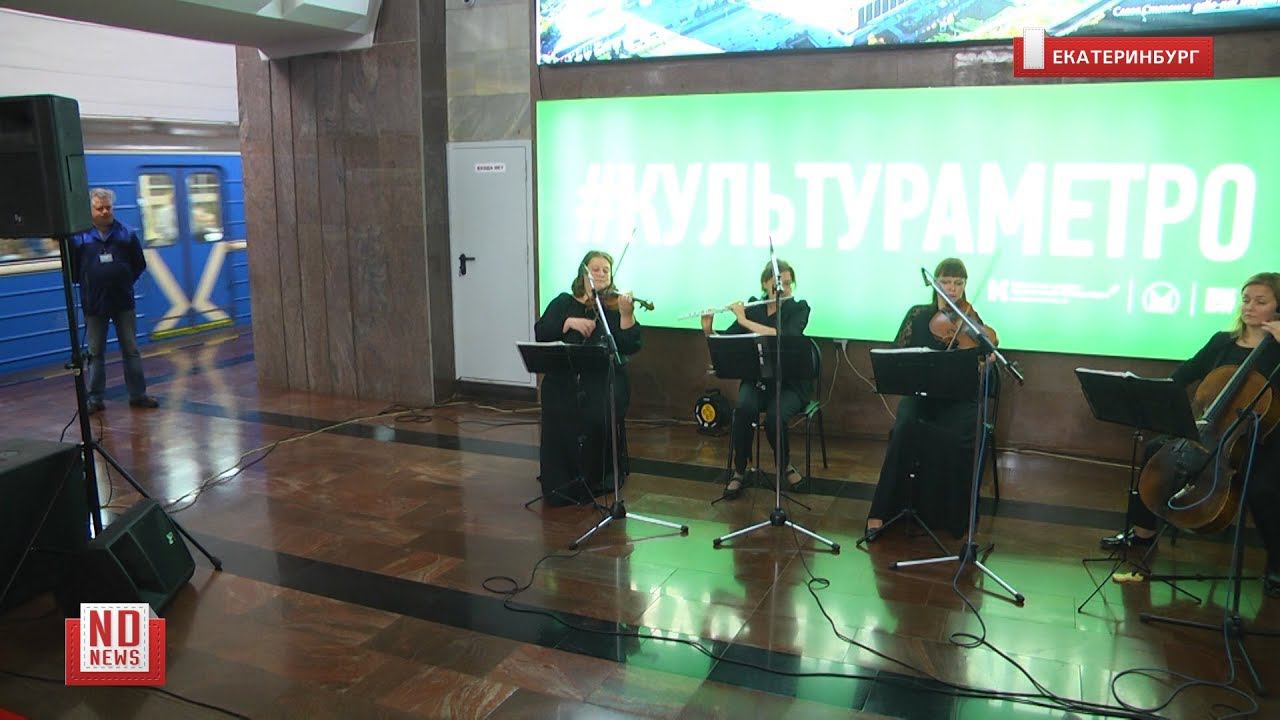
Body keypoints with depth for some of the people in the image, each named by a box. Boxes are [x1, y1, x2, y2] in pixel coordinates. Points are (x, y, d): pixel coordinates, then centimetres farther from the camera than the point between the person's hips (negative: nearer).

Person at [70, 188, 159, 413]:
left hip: (123, 302, 1)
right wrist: (87, 284, 2)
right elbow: (72, 268, 3)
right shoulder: (79, 237, -5)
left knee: (131, 350, 6)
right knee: (96, 353, 7)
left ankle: (138, 394, 13)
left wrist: (127, 281, 3)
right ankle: (95, 398, 15)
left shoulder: (126, 234, 1)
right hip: (94, 304, -1)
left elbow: (139, 264, 9)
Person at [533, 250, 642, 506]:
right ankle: (560, 483, -3)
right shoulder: (564, 303, 15)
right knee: (560, 417, -25)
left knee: (601, 415, -29)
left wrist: (627, 315, -17)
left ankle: (600, 478, -4)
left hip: (605, 378, -1)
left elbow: (631, 347, -2)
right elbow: (541, 333, 2)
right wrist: (569, 322, -11)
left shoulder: (615, 305, 9)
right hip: (564, 379, 1)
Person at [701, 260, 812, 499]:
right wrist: (708, 329, -18)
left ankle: (785, 466, -1)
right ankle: (738, 472, -12)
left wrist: (745, 321, -25)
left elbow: (785, 337, -25)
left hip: (790, 383, -2)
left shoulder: (799, 308, -5)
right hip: (757, 379, 2)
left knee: (774, 417, -33)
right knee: (744, 408, -31)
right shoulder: (752, 308, 4)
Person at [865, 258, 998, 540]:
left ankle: (949, 516, -10)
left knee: (952, 439, -32)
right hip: (921, 395, 1)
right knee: (905, 430, -30)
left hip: (958, 401, -1)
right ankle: (880, 512, -22)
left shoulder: (971, 321, 2)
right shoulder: (918, 315, 7)